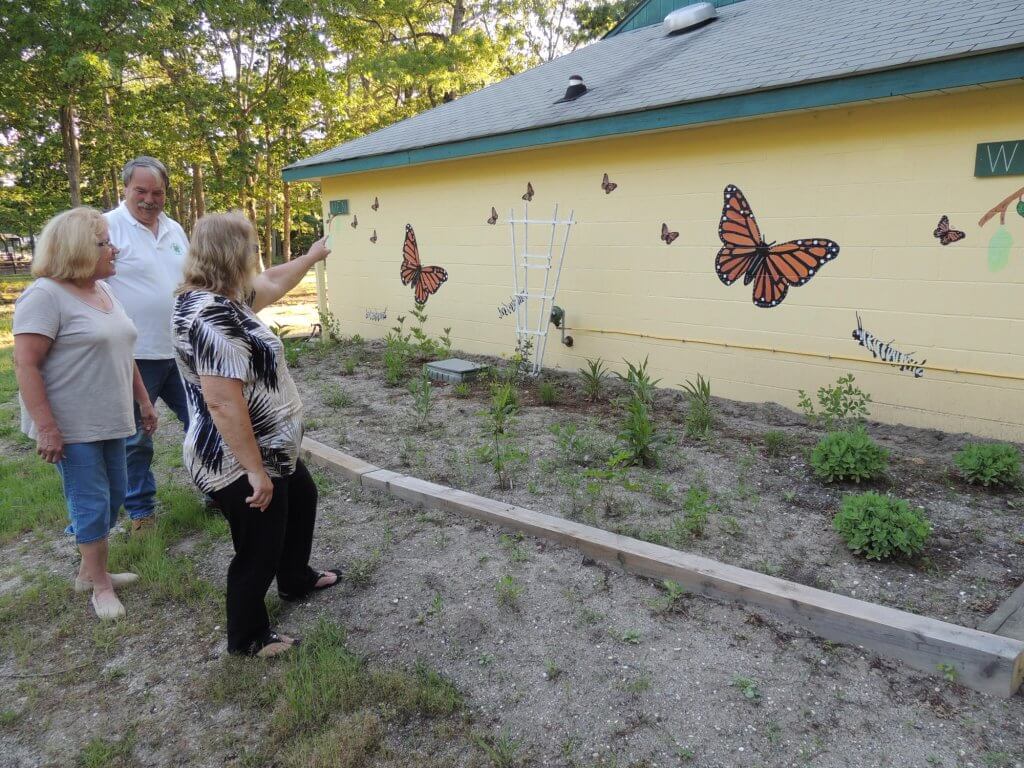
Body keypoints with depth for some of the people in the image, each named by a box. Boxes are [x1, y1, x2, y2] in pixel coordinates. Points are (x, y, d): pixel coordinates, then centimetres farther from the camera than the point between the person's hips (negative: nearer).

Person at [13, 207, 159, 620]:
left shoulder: (104, 291, 10)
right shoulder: (45, 295, -15)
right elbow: (25, 364, -19)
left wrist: (144, 402, 17)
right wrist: (46, 427, -23)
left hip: (108, 421, 8)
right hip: (70, 427, -8)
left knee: (114, 495, 15)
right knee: (92, 502, 1)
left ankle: (89, 571, 32)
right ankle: (100, 584, 18)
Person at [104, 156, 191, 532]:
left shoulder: (175, 229, 10)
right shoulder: (109, 226, -9)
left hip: (182, 351, 6)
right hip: (134, 356, -5)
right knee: (136, 438, 8)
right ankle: (140, 511, 24)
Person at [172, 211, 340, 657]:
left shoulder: (221, 299, 3)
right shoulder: (213, 318, -29)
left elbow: (273, 283, 22)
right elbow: (223, 404, -33)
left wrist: (312, 257, 35)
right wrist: (255, 470, -28)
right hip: (240, 465, -11)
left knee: (302, 498, 30)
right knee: (258, 553, 6)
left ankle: (296, 580, 50)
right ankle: (247, 639, 29)